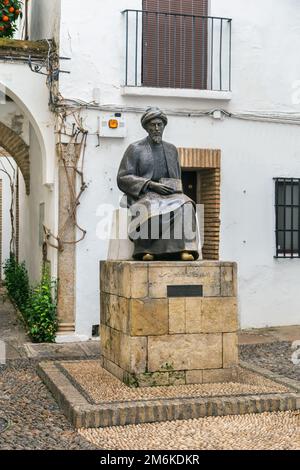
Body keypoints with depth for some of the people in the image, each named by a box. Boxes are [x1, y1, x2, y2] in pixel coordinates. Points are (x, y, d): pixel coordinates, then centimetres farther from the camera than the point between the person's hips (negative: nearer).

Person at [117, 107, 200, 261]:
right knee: (148, 209, -40)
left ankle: (184, 250, -43)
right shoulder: (135, 149, 7)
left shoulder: (171, 149, 20)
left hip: (169, 194, 3)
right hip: (143, 195, -3)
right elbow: (123, 178, 0)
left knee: (185, 205, -32)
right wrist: (151, 185, -12)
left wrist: (173, 189, 0)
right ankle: (147, 250, -35)